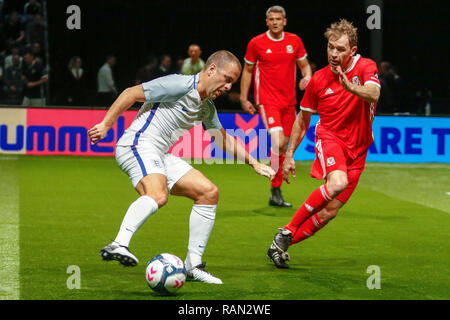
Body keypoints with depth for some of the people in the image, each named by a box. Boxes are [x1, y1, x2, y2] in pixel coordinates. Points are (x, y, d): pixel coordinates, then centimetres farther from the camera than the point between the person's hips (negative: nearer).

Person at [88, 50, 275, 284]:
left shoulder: (207, 108, 16)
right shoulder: (180, 85, -12)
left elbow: (224, 139, 32)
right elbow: (130, 94, -11)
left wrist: (253, 163, 27)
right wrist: (105, 125, -13)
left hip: (160, 156, 10)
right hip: (138, 145, -10)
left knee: (209, 192, 5)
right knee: (158, 195, -36)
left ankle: (193, 264, 8)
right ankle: (119, 245, -52)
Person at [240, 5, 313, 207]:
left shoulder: (294, 41, 6)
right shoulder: (256, 43, -1)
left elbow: (304, 65, 16)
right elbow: (247, 71, 9)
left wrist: (307, 77, -7)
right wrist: (244, 99, 4)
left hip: (289, 100, 4)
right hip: (267, 100, -4)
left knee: (283, 146, 8)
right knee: (278, 142, -22)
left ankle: (276, 194, 17)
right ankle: (275, 190, -12)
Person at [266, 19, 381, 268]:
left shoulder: (366, 68, -4)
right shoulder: (319, 79, 0)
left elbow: (373, 94, -26)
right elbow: (303, 119, 12)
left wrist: (350, 87, -46)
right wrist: (289, 155, 9)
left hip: (357, 150, 2)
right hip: (329, 138, -2)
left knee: (329, 212, -3)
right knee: (337, 182, -34)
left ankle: (280, 246, 13)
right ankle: (287, 232, -24)